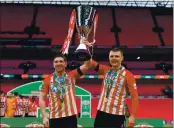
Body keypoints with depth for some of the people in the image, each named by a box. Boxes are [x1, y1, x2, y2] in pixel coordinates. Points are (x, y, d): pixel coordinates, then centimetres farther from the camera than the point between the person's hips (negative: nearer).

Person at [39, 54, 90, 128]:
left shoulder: (72, 76, 6)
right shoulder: (48, 80, 4)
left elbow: (86, 66, -5)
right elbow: (42, 99, 2)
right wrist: (44, 117, -7)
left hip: (70, 116, 0)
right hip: (54, 117, 0)